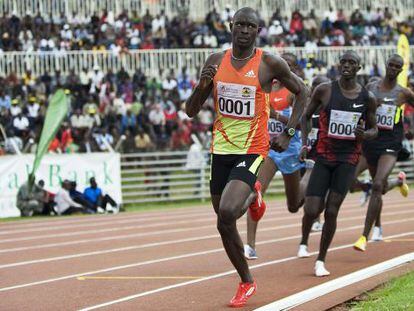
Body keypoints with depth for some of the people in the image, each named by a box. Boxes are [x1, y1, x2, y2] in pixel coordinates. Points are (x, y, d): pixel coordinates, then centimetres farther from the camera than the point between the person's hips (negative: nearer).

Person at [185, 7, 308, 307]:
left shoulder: (270, 64, -7)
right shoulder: (216, 61, 4)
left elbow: (301, 92, 8)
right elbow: (191, 111, 7)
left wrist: (288, 133, 0)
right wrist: (202, 86, -13)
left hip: (252, 150, -4)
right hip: (221, 149, 4)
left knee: (227, 212, -26)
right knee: (224, 225, 9)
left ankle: (253, 196, 9)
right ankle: (246, 282, 30)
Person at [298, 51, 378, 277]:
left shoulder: (367, 98, 1)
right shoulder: (324, 90, -2)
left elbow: (374, 130, 12)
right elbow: (306, 116, 10)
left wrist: (364, 134, -12)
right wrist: (304, 143, -3)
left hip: (348, 159, 0)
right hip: (323, 157, 0)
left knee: (331, 211, -6)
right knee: (312, 210, -8)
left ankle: (321, 260, 8)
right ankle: (304, 243, 25)